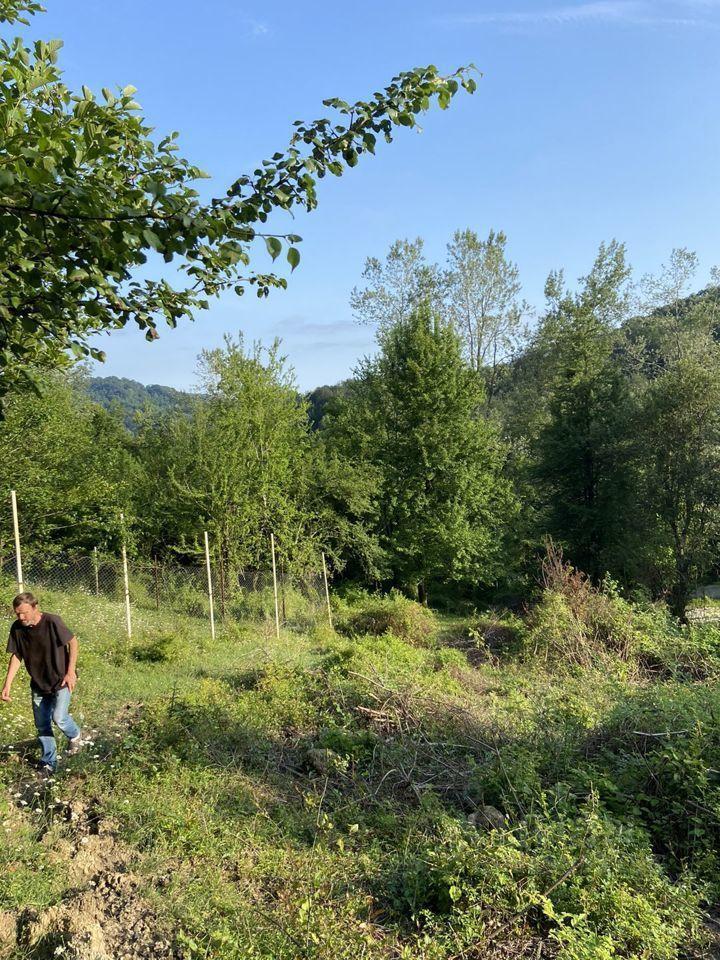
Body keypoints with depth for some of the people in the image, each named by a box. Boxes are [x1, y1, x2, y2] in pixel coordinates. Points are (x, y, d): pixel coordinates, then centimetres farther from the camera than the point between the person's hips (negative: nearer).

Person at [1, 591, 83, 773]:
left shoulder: (52, 622, -24)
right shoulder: (17, 628, -10)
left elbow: (72, 642, -13)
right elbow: (16, 656, 1)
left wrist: (71, 671, -15)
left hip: (61, 680, -5)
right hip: (38, 683, 5)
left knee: (59, 717, -17)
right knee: (42, 725, 9)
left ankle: (75, 736, 16)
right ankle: (49, 763, 26)